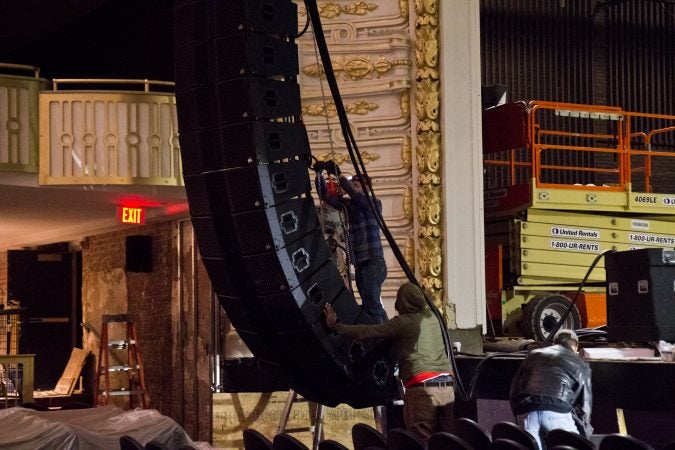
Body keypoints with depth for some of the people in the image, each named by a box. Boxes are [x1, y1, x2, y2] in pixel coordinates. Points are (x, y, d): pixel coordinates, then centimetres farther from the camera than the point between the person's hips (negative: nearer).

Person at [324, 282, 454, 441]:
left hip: (422, 387, -6)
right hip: (447, 387, 6)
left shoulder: (402, 321, 1)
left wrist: (337, 326, 4)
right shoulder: (431, 317, 19)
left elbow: (370, 331, -3)